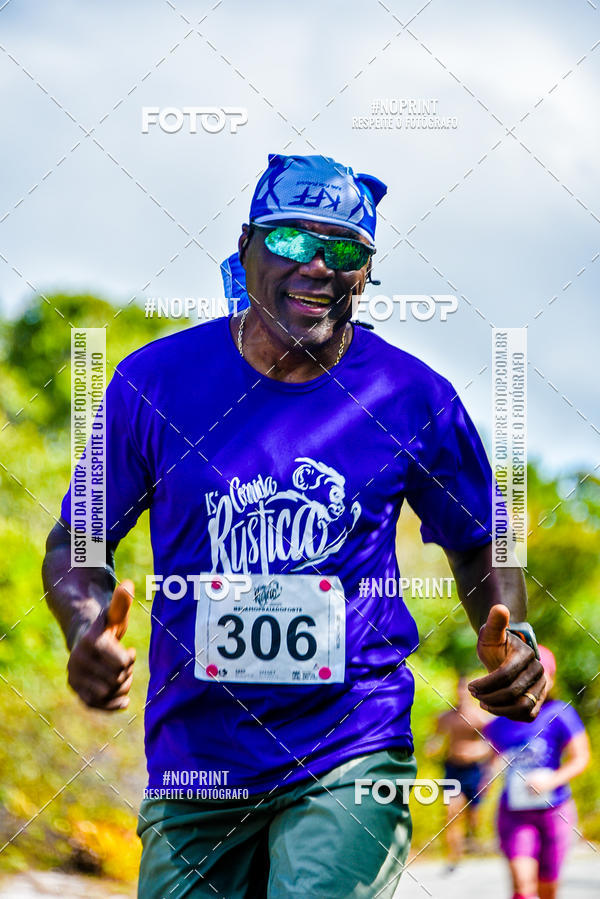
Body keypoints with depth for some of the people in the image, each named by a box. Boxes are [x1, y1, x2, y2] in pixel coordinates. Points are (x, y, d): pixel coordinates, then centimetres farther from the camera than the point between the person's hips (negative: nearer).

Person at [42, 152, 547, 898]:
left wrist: (506, 644, -6)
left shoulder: (414, 399, 0)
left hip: (351, 760, -2)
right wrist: (87, 628, -13)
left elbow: (480, 549, 14)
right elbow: (76, 540, 8)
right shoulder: (154, 381, 0)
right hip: (193, 765, 2)